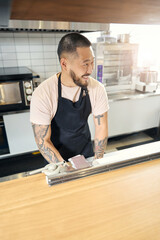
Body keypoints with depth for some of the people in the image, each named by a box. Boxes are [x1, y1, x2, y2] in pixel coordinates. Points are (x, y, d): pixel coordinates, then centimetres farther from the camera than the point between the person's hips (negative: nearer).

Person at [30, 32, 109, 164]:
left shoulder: (97, 89, -18)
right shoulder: (43, 94, -27)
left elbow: (101, 127, -10)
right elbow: (43, 141, -22)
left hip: (86, 151, 3)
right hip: (56, 155, -2)